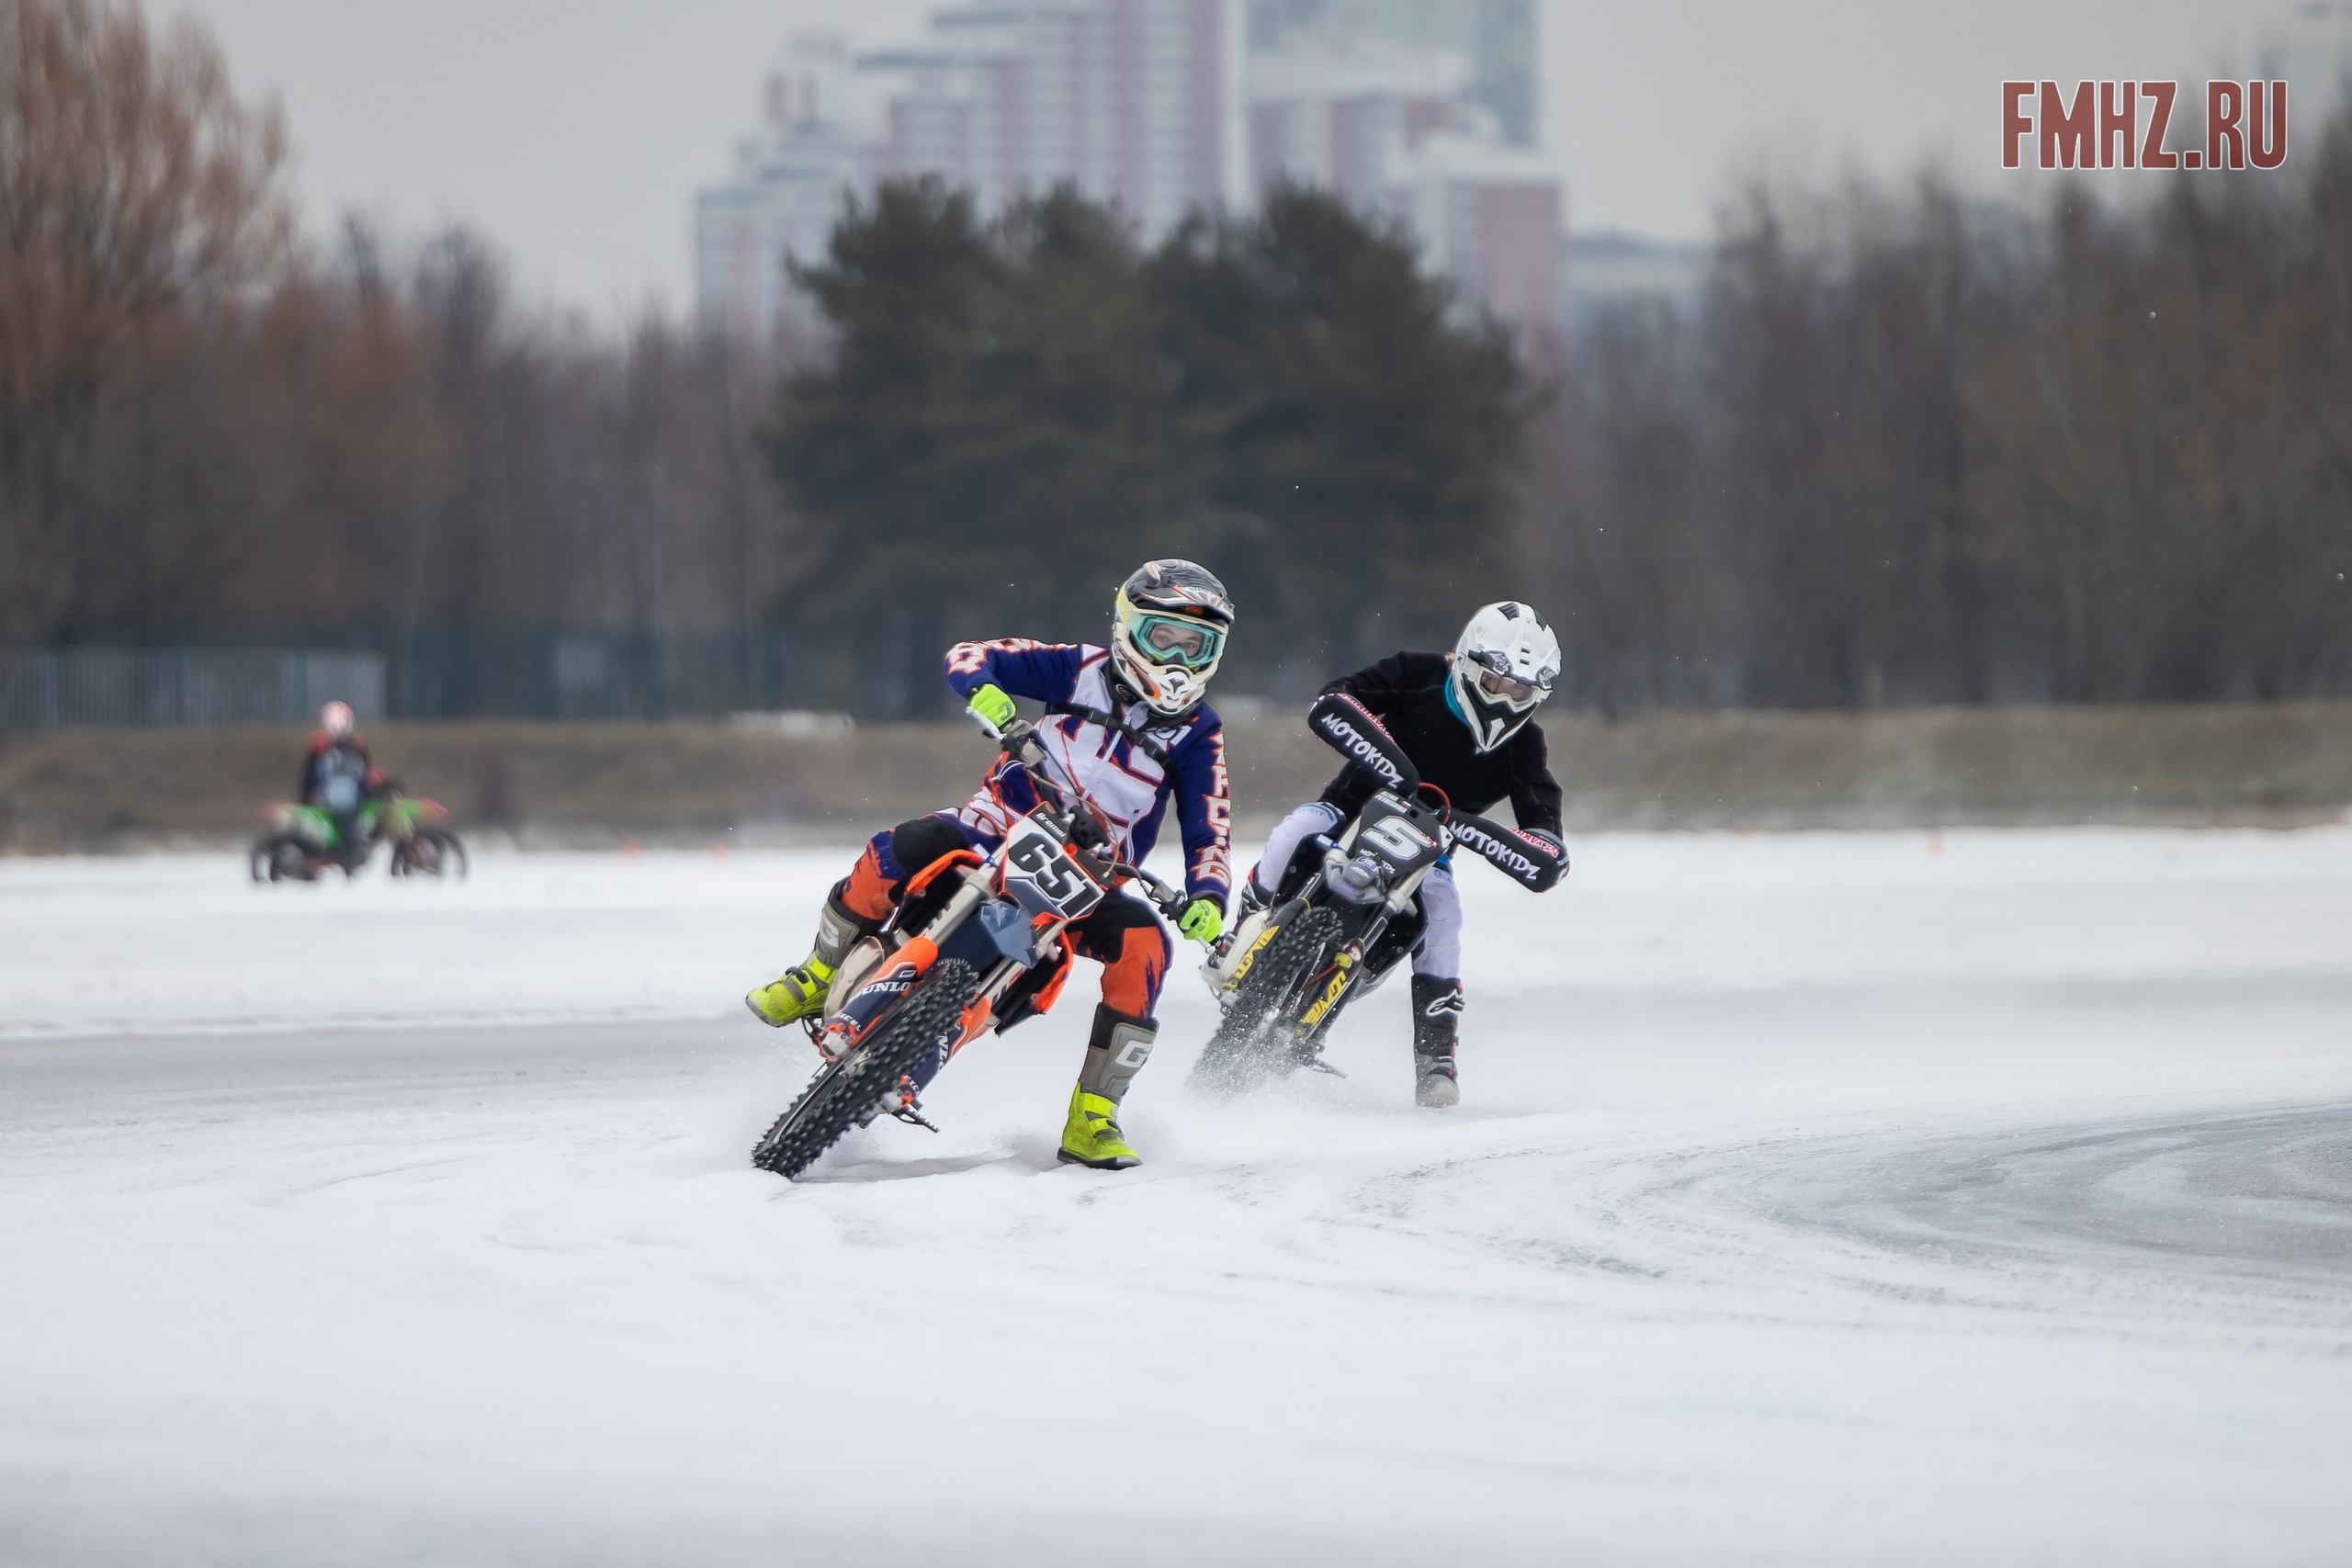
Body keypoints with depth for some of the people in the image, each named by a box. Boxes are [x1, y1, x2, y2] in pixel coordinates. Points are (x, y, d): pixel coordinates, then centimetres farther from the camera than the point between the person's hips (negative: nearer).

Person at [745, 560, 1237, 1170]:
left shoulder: (1197, 732, 3)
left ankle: (1092, 1120, -20)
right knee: (902, 849, -30)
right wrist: (982, 686, -25)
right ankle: (817, 978, -4)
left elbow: (1209, 827, -3)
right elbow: (968, 656, 0)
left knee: (1143, 944, -29)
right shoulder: (1081, 668, 2)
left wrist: (1207, 896, -24)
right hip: (1005, 823, -1)